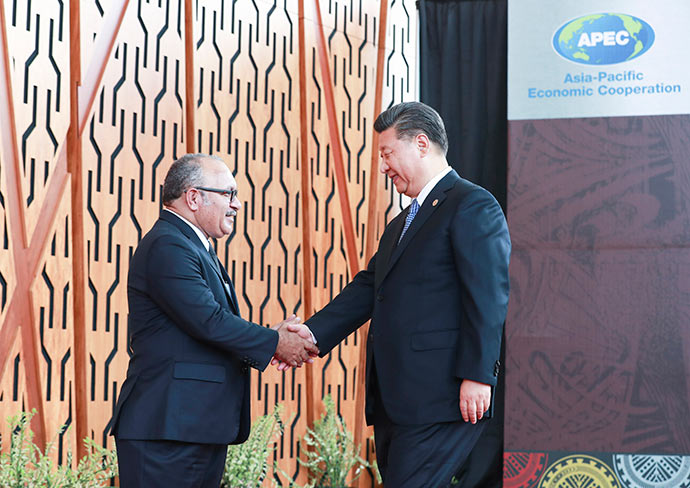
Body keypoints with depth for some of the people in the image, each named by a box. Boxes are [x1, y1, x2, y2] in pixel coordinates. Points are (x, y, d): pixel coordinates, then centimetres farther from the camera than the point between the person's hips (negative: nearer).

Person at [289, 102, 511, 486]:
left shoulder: (473, 206, -6)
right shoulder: (402, 224, 25)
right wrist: (311, 336, 8)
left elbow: (489, 299, -14)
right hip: (393, 400, 9)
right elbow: (367, 290, 20)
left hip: (438, 398, -9)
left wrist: (476, 376, -19)